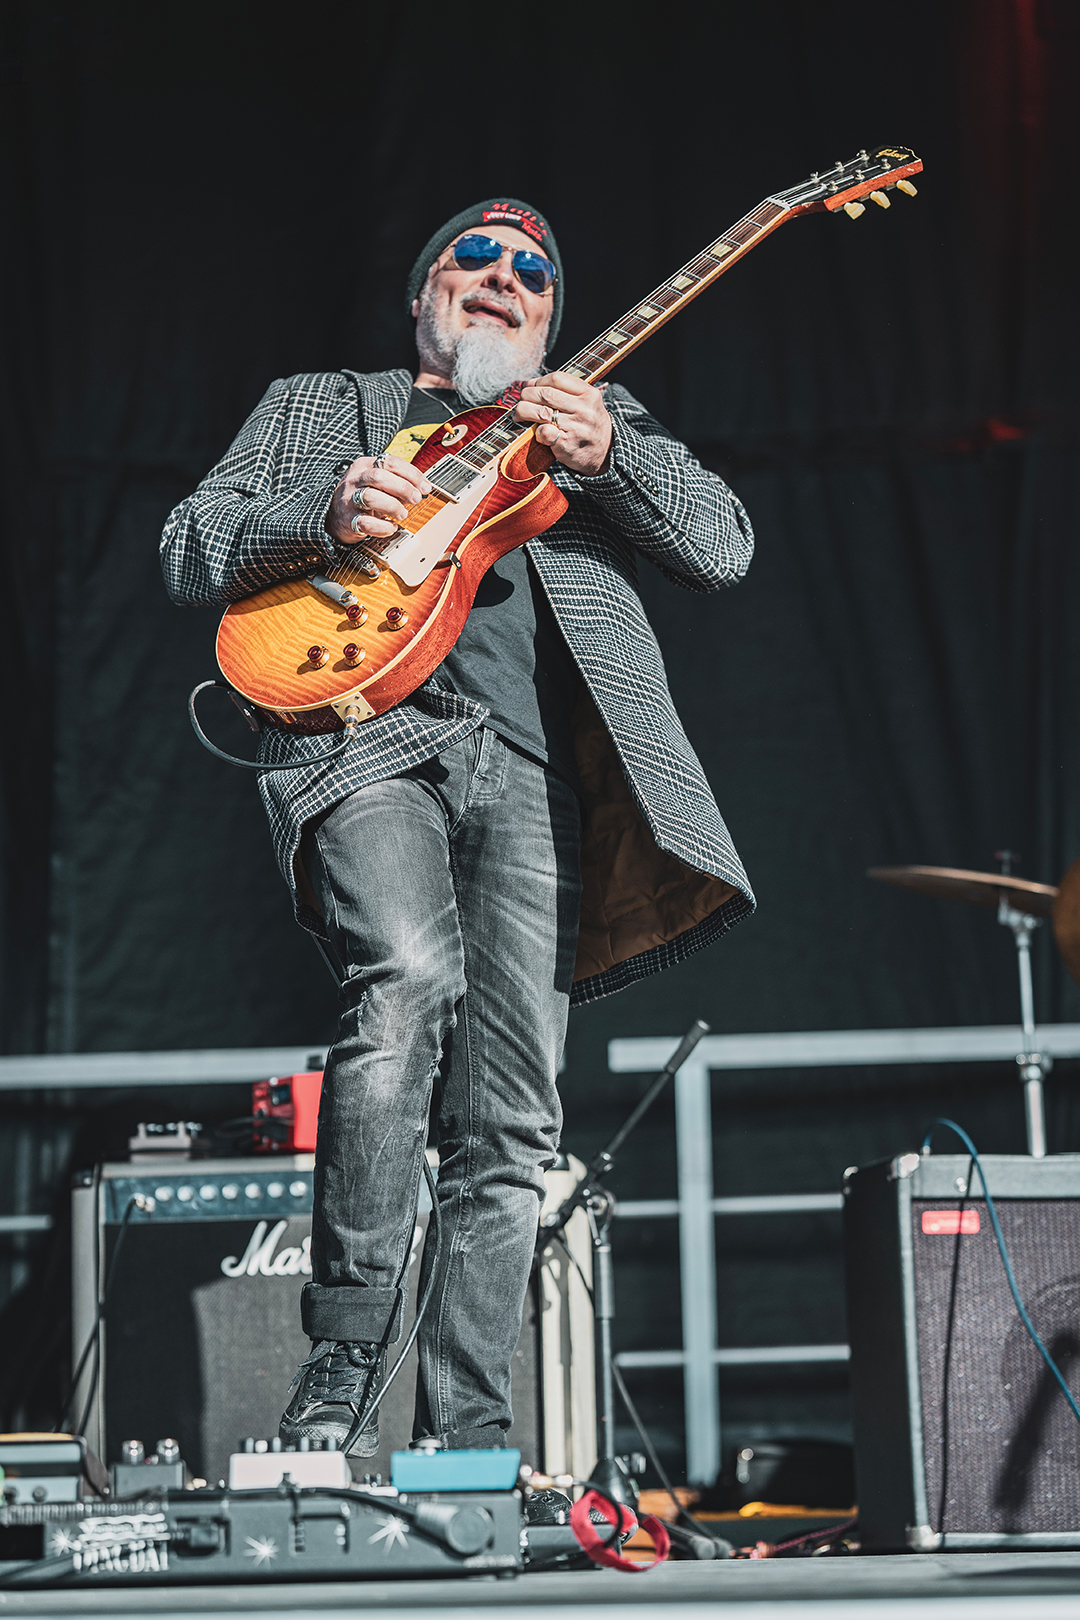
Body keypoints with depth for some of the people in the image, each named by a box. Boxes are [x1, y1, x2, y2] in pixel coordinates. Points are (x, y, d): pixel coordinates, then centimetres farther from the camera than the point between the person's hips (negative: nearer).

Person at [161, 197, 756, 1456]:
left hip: (531, 763, 2)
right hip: (364, 726, -2)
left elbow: (723, 548, 14)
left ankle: (465, 1438, 0)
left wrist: (607, 451, -4)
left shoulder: (594, 415, 29)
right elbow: (189, 553, 14)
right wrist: (324, 514, -6)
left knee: (509, 1126, -5)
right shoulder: (316, 406, 26)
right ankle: (339, 1373, -24)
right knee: (410, 975, -31)